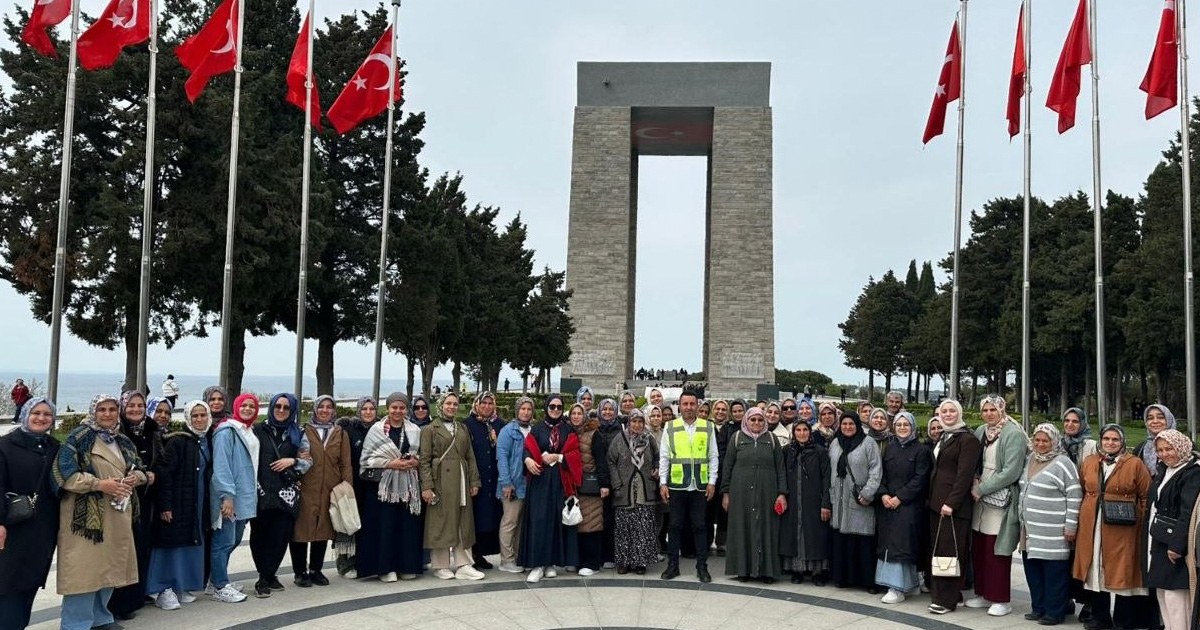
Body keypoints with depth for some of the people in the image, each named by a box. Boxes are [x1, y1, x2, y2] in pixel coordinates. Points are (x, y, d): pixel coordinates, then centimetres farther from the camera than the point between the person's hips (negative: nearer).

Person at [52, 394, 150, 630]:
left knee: (109, 567, 13)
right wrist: (100, 484, -21)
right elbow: (64, 472, -15)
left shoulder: (123, 442, 15)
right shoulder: (79, 437, -6)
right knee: (84, 569, -7)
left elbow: (139, 469, 22)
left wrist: (135, 478, -3)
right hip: (86, 515, -7)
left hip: (118, 515, 7)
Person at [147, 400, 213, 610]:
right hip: (177, 502, -7)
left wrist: (206, 503, 13)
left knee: (191, 543, 11)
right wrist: (165, 505, -19)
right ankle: (164, 590, 6)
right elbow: (164, 473, -16)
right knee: (172, 543, -2)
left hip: (198, 503, 7)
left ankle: (181, 587, 21)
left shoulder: (206, 441, 10)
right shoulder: (177, 441, -12)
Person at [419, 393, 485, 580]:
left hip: (461, 481, 5)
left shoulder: (462, 429, 16)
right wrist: (426, 486, -13)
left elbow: (470, 457, 15)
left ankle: (463, 565, 8)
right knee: (441, 521, -1)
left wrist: (474, 481, 6)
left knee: (463, 522, 4)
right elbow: (424, 459, -5)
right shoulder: (430, 429, 1)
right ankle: (441, 566, 9)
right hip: (440, 480, -5)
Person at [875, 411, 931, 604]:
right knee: (888, 543, 5)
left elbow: (920, 479, -10)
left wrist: (899, 497, -14)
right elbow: (882, 474, 10)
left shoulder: (921, 450, -3)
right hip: (887, 504, 6)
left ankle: (897, 589, -6)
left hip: (909, 506, -5)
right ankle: (908, 582, 16)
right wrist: (883, 494, -7)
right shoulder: (889, 448, 13)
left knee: (900, 543, -9)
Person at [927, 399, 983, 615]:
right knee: (936, 549, 9)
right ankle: (937, 592, 17)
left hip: (954, 505, -8)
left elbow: (965, 474, -15)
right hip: (937, 502, 8)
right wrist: (932, 498, 12)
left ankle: (947, 599, -1)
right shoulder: (943, 438, 18)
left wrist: (951, 502, -20)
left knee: (949, 551, -6)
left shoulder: (968, 439, -8)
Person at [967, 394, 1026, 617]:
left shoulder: (1013, 434, -10)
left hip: (1001, 502, -6)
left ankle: (1002, 600, 9)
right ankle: (983, 593, 21)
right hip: (981, 499, 6)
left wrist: (982, 489, -13)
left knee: (996, 551, -2)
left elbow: (1011, 472, -16)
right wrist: (974, 484, -2)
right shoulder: (980, 432, 10)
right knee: (978, 548, 8)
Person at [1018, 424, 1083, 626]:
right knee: (1032, 569, 12)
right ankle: (1039, 607, 24)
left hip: (1053, 532, -7)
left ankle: (1055, 611, 9)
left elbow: (1074, 496, -12)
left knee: (1054, 571, -1)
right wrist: (1023, 517, 23)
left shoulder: (1063, 463, -10)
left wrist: (1070, 526, -14)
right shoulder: (1031, 460, 13)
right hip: (1031, 530, 8)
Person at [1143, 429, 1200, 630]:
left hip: (1174, 543, -9)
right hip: (1157, 540, 9)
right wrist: (1149, 540, 14)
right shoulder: (1163, 471, 14)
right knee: (1161, 592, 14)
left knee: (1175, 595, -9)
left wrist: (1177, 545, -23)